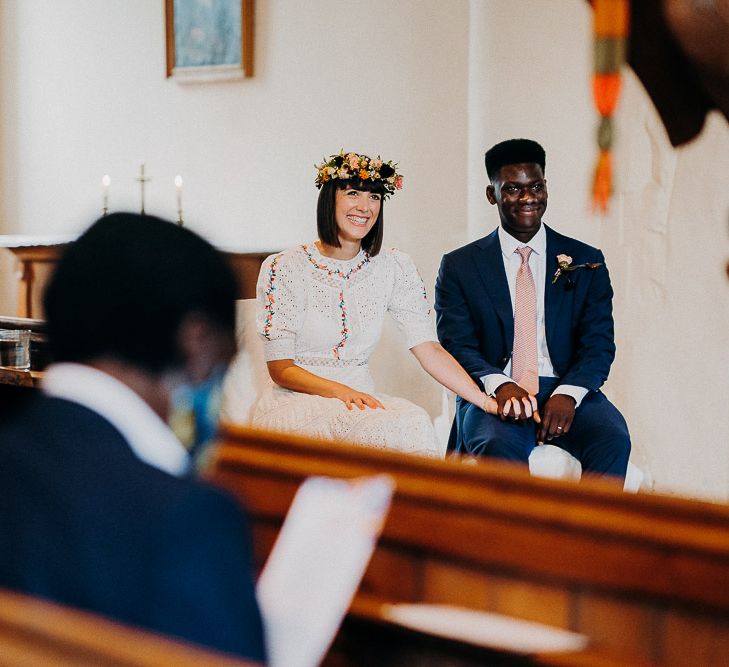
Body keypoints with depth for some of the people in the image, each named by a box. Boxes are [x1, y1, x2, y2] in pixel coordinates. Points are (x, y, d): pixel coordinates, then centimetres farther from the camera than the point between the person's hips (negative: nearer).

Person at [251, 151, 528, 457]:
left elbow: (429, 349, -2)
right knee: (393, 428, -34)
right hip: (296, 401, -4)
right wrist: (341, 392, -25)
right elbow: (280, 368, -7)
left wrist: (489, 402, -15)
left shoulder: (394, 267, 6)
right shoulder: (284, 268, -6)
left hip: (361, 396, 4)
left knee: (416, 420, -32)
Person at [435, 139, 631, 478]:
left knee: (613, 438, -30)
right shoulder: (459, 266, 10)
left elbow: (598, 344, 5)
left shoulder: (587, 262, 13)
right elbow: (456, 345, 1)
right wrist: (499, 385, -21)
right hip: (493, 397, -1)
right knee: (498, 445, -36)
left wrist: (568, 393, -16)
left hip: (566, 391, 2)